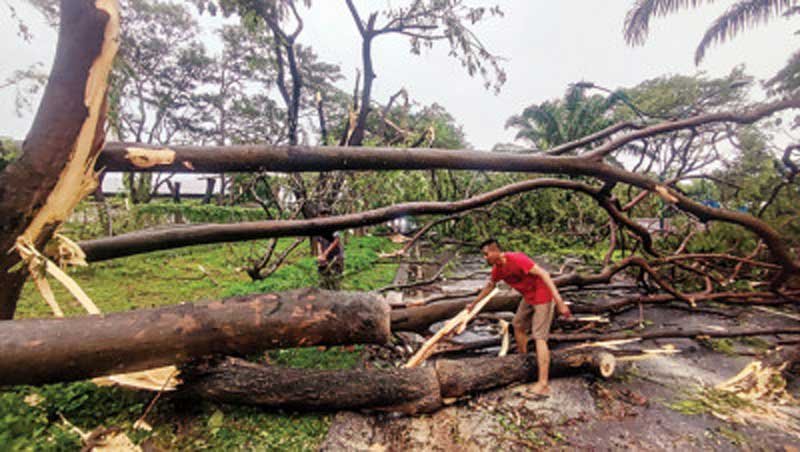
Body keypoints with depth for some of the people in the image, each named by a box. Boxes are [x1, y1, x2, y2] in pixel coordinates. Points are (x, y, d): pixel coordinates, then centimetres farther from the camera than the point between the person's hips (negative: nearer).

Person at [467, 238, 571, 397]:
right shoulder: (497, 268, -1)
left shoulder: (517, 259, -27)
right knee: (518, 325, 18)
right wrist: (474, 303, 23)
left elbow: (543, 274, -30)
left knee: (539, 337, -12)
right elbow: (490, 285, 16)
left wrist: (559, 301, -36)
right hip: (528, 297, 9)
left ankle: (543, 385, -10)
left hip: (543, 297, -9)